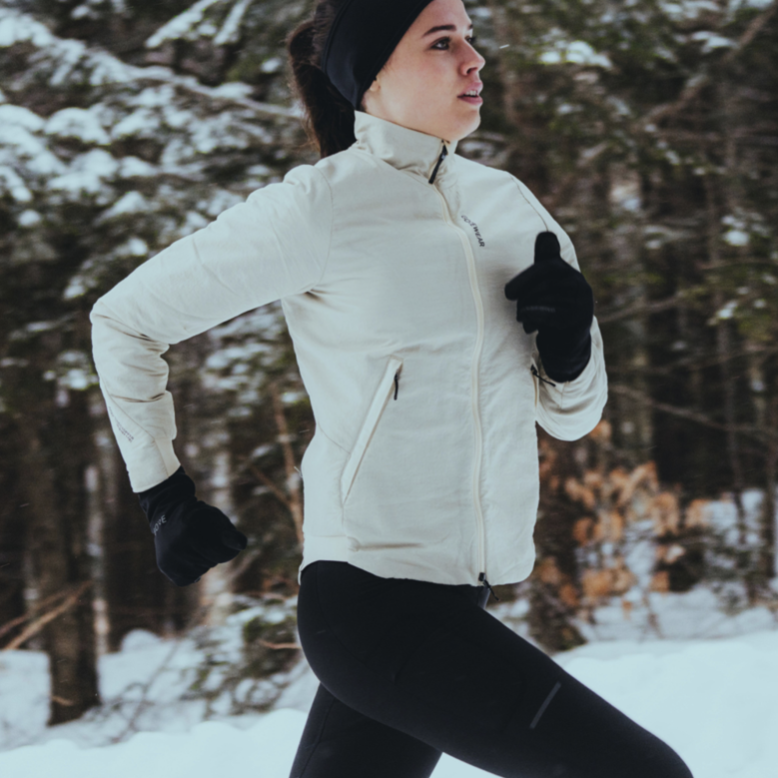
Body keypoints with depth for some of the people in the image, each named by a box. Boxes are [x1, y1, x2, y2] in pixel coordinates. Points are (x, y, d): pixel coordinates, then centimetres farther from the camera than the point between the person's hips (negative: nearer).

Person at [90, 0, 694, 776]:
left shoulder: (506, 202, 11)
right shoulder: (322, 205, -8)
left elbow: (568, 414, 17)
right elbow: (125, 317, 0)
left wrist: (571, 339, -4)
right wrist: (166, 497, 1)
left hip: (452, 599, 7)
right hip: (373, 599, -7)